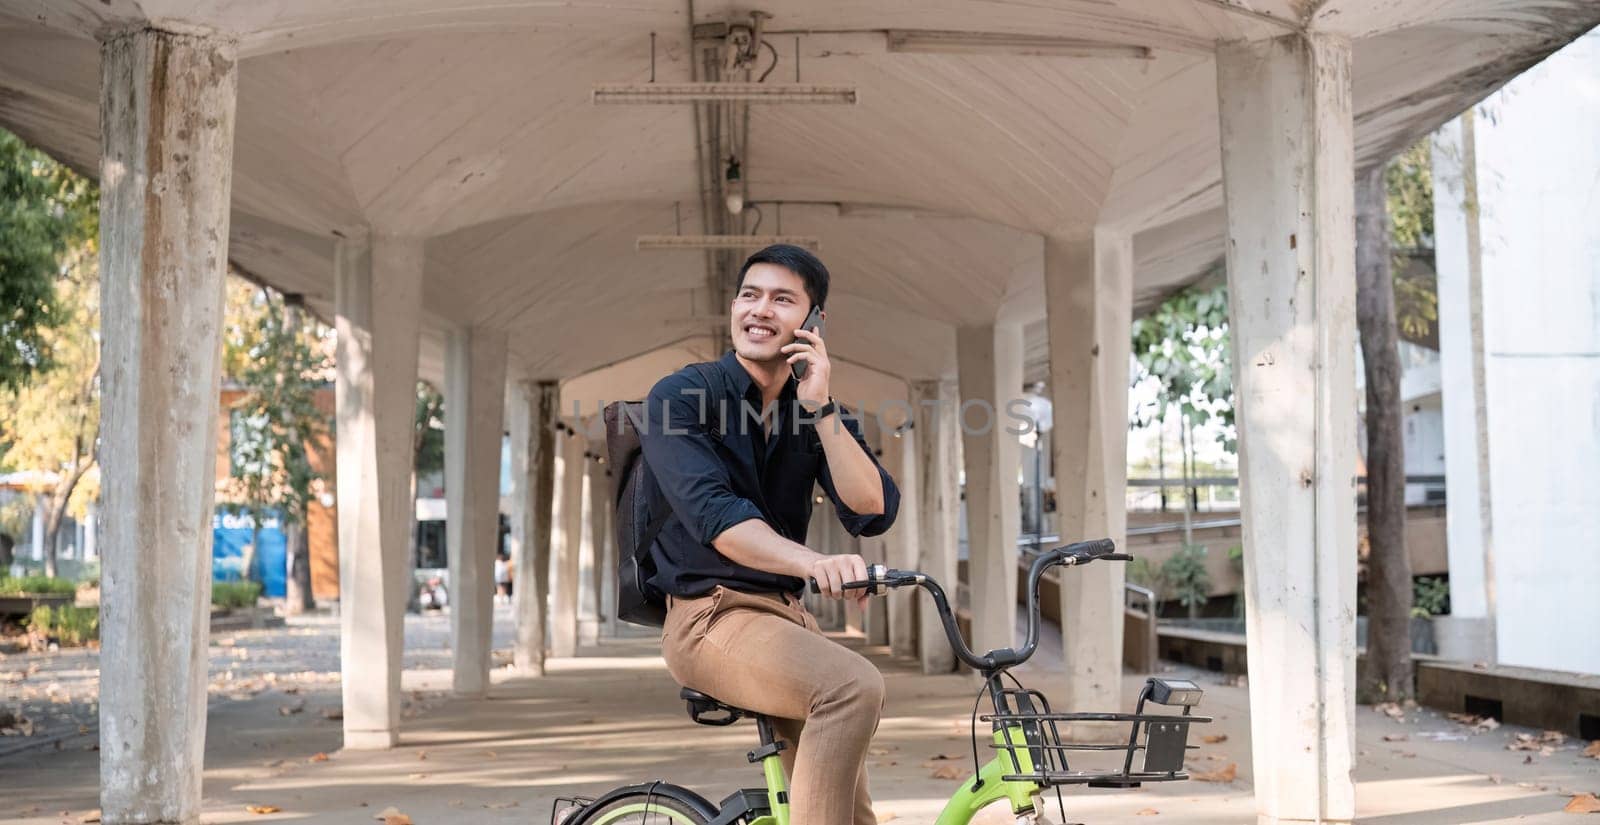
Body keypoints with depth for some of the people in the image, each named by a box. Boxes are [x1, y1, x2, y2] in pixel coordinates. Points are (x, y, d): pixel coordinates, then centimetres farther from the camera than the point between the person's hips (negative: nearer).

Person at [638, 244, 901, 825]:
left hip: (786, 613, 6)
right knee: (854, 686, -32)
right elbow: (714, 516, -22)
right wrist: (813, 561, -38)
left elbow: (871, 512, -5)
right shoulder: (679, 397, -6)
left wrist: (821, 409, -13)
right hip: (710, 615, -6)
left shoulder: (817, 413, 10)